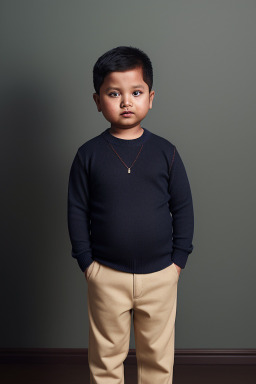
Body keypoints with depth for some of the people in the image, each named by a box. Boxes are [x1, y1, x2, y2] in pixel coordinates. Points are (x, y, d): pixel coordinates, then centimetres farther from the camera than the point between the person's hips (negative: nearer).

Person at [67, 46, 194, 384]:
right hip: (106, 276, 0)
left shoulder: (166, 152, -3)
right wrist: (86, 261, -3)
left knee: (158, 356, 17)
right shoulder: (88, 154, -4)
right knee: (106, 357, 16)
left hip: (160, 274, 1)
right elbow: (77, 212, 0)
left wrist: (178, 260, -1)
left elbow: (184, 209, 2)